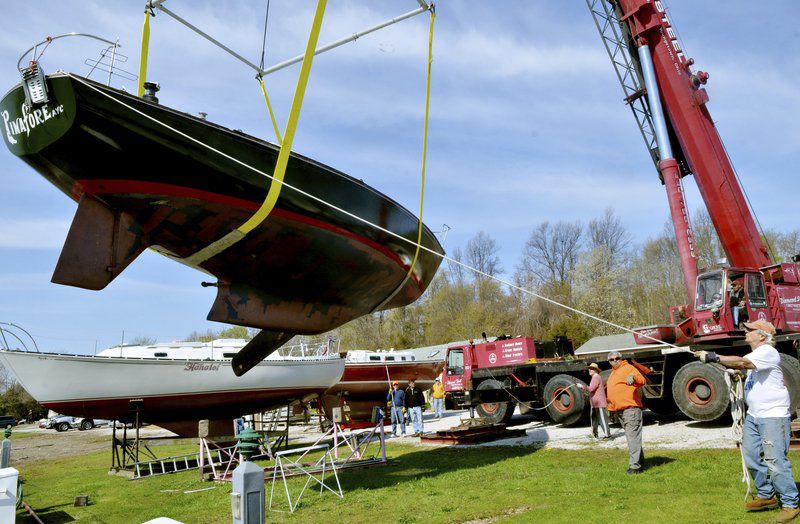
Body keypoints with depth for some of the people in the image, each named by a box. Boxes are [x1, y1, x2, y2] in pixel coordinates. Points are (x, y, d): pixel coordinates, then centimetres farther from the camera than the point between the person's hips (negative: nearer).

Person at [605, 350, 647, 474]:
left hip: (631, 408, -10)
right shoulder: (613, 373, 22)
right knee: (631, 437, 16)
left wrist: (633, 376, -39)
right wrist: (611, 407, 26)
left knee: (633, 437, -11)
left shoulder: (628, 368, -5)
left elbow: (642, 380, -19)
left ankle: (635, 465, -11)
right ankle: (640, 462, 26)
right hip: (621, 410, 10)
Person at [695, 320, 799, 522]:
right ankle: (766, 496, 24)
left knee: (775, 461, -10)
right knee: (752, 456, 12)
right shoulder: (755, 354, 16)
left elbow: (741, 362, -29)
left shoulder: (767, 352, -16)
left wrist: (714, 357, -27)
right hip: (753, 415, 10)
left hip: (773, 415, -10)